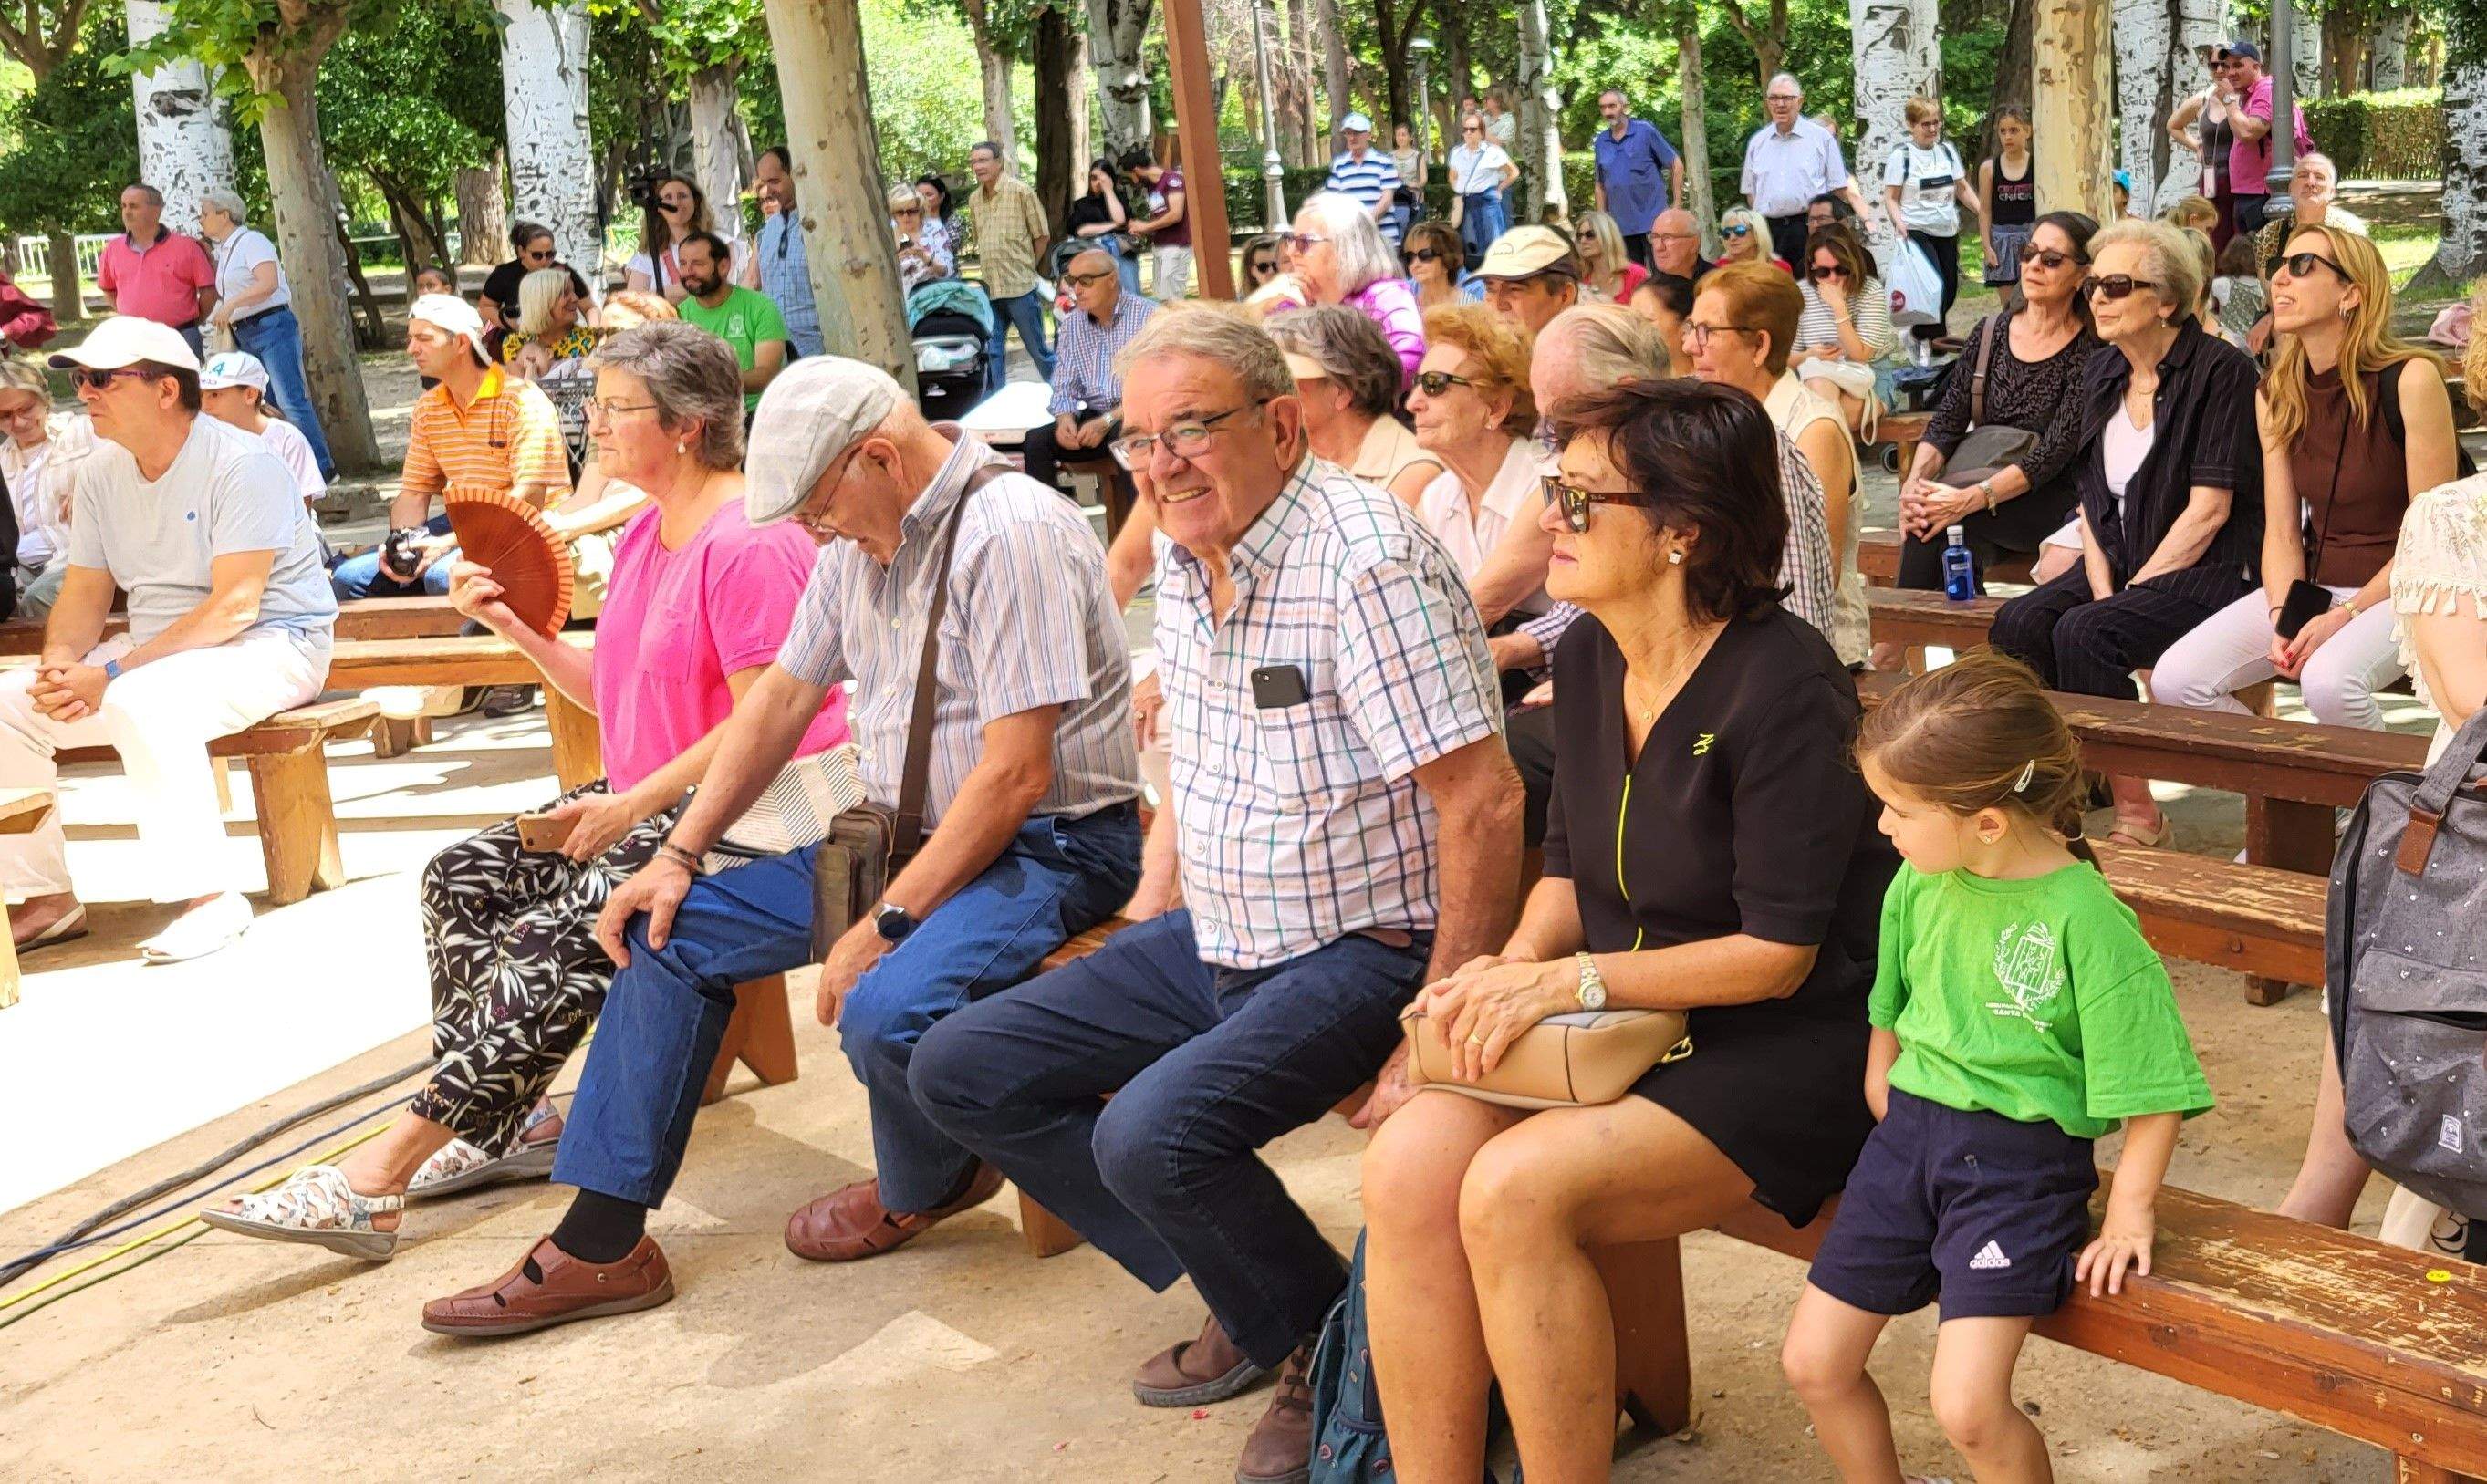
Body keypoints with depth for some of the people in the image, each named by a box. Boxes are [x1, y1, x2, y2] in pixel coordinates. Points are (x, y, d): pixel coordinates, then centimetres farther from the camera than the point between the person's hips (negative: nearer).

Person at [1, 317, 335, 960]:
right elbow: (85, 593, 9)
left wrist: (111, 675, -28)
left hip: (275, 645, -8)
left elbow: (236, 605, -25)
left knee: (140, 702, -35)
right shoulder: (100, 473, 6)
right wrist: (61, 663, -15)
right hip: (155, 652, 8)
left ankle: (208, 897, -27)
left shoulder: (241, 464, -18)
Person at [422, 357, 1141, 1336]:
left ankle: (925, 1189, 3)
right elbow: (781, 699, 16)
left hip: (1046, 846, -9)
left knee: (883, 1009, -34)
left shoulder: (1011, 533, -21)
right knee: (671, 928, 3)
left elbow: (1016, 775, -25)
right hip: (903, 835, 9)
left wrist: (886, 926, -24)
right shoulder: (862, 538, 8)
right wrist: (678, 854, 8)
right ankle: (601, 1243, 7)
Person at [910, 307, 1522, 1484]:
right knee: (959, 1071, 6)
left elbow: (1483, 806, -25)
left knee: (1153, 1132, -31)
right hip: (1216, 939, 9)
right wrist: (1153, 953, 14)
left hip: (1359, 949, -9)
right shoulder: (1185, 559, 5)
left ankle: (1331, 1345, -1)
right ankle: (1244, 1295, 12)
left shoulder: (1365, 561, -22)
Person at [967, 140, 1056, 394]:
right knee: (991, 352, 6)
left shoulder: (1020, 192, -6)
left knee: (1037, 348, 2)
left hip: (1020, 287, -5)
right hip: (990, 288, 5)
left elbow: (1042, 235, -2)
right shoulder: (974, 199, 10)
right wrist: (990, 269, 10)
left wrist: (1027, 267, 3)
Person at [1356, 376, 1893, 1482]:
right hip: (1621, 1026, 7)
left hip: (1785, 1050, -7)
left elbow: (1778, 953, -17)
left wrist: (1571, 979, -20)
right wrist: (1514, 967, -4)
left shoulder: (1782, 684, -18)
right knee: (1408, 1163, -18)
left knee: (1516, 1189, -28)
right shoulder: (1586, 658, 6)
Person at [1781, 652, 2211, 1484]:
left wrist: (2129, 1213, -12)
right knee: (1812, 1362, 7)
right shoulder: (1919, 884, -1)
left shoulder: (2085, 917, -18)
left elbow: (2150, 1086, -13)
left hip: (2021, 1158, -6)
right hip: (1908, 1133, 6)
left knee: (1967, 1407, -18)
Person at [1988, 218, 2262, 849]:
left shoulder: (2220, 370, -10)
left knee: (2082, 633, -29)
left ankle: (2136, 813, -16)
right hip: (2119, 560, 6)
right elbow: (2093, 496, 10)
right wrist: (2101, 586, -5)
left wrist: (2130, 592, -16)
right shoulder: (2102, 373, 11)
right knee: (2017, 623, -19)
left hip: (2204, 573, -6)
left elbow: (2208, 509, -15)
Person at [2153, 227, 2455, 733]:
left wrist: (2344, 616, -18)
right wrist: (2282, 616, -14)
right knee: (2175, 681, -16)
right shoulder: (2276, 394, 4)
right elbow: (2281, 532, 4)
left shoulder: (2410, 379, -13)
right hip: (2311, 584, 5)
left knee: (2329, 681, -37)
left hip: (2398, 594, -5)